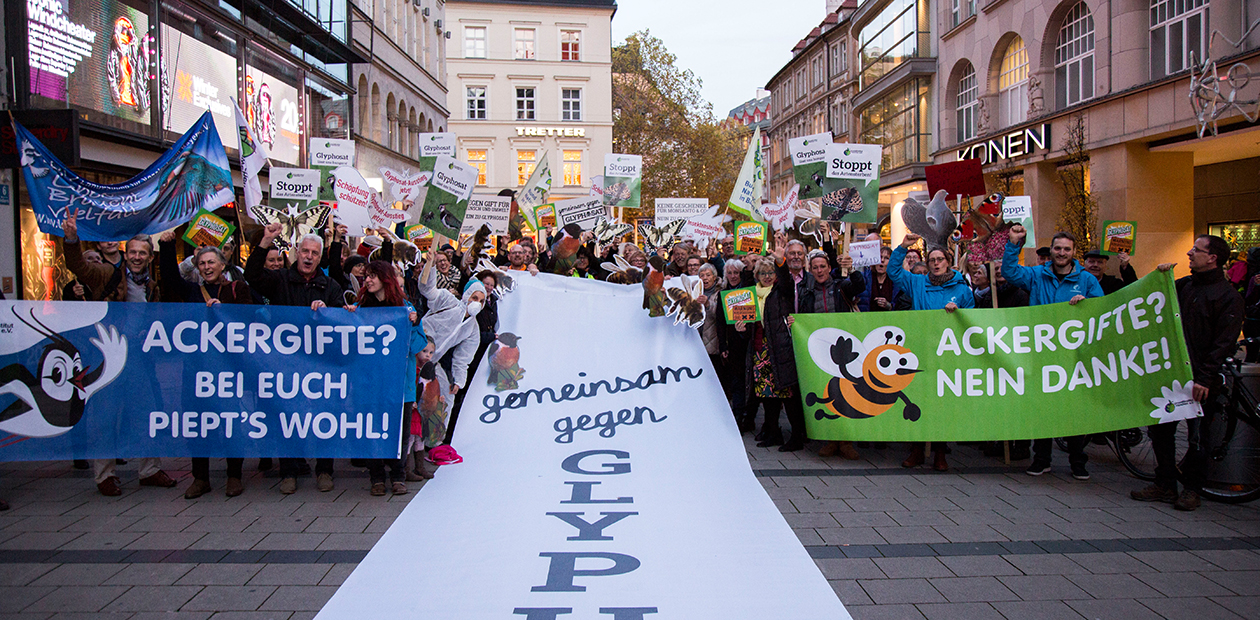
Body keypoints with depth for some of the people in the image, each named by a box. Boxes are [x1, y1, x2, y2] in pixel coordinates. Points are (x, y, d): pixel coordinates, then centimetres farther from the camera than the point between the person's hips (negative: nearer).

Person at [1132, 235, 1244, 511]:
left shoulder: (1229, 297, -7)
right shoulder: (1184, 286, 11)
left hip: (1200, 380, -6)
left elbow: (1224, 344, -12)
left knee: (1197, 437, 4)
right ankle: (1165, 485, 18)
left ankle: (1191, 489, 18)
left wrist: (1204, 379, -19)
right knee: (1161, 430, 7)